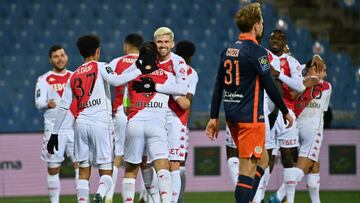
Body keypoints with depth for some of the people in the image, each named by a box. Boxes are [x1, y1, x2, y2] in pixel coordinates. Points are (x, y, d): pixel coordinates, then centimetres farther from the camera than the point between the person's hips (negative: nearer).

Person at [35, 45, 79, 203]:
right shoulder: (44, 80, 3)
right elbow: (38, 103, -7)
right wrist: (47, 104, -28)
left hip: (74, 127, 2)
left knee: (80, 164, -7)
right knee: (53, 169, 2)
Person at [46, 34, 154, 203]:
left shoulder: (73, 76, 16)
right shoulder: (100, 67, 3)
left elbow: (63, 107, 14)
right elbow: (115, 80, -18)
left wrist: (54, 134, 17)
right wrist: (139, 71, -11)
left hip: (81, 124, 4)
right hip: (101, 124, -4)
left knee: (84, 171, 10)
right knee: (106, 172, -2)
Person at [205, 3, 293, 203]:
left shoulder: (228, 51, 11)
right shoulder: (256, 51, -12)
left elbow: (218, 87, 11)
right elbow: (269, 87, -12)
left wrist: (214, 117, 14)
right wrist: (285, 112, -1)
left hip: (232, 116, 8)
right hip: (250, 116, -8)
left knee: (261, 160, 19)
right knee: (248, 167, -7)